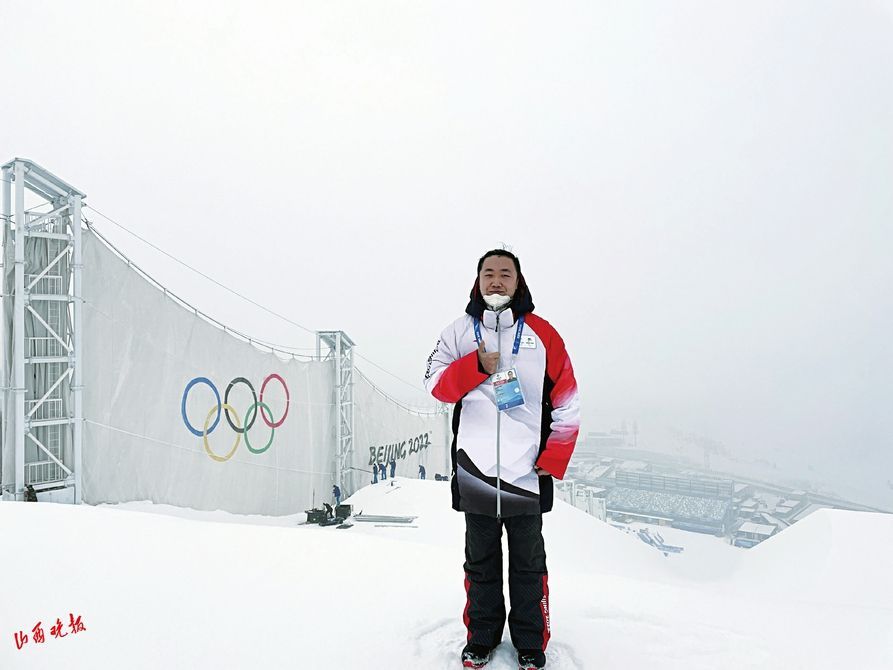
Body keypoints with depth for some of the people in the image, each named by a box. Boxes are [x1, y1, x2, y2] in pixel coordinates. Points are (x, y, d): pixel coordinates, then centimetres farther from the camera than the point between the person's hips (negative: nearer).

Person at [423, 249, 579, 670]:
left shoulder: (542, 334, 2)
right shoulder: (459, 331, 6)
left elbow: (567, 405, 3)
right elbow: (435, 383, -2)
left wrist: (553, 461, -2)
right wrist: (476, 366, -17)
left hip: (527, 473, -1)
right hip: (474, 472, 1)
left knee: (528, 563, 11)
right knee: (480, 561, 14)